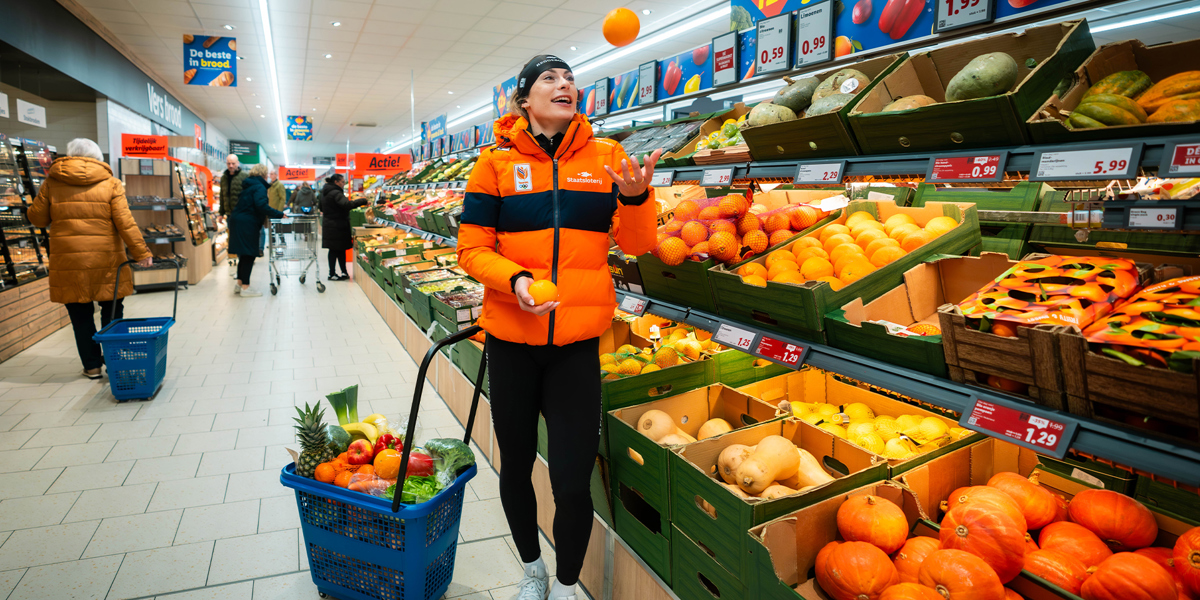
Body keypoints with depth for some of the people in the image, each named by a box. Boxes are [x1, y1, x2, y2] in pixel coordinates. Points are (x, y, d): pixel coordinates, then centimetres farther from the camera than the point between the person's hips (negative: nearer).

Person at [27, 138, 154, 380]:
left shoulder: (52, 182, 4)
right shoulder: (110, 183, 0)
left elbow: (37, 218, 8)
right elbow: (125, 223, -8)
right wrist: (141, 252, -9)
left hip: (69, 261, 1)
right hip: (106, 260, -1)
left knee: (81, 315, 10)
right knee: (112, 311, 12)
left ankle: (92, 365, 16)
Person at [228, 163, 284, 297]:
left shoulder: (249, 185, 18)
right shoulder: (259, 187, -11)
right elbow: (261, 205, -25)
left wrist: (265, 214, 21)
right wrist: (279, 215, -22)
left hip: (238, 221, 9)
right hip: (247, 224, -9)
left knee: (244, 254, 17)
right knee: (249, 254, -4)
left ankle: (239, 282, 24)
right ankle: (245, 287, -2)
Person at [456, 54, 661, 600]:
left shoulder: (605, 156, 3)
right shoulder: (497, 161, 0)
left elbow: (637, 244, -1)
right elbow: (471, 248, -2)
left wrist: (635, 195, -21)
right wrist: (515, 279, -20)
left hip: (578, 341, 0)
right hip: (511, 339, 1)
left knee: (573, 483, 1)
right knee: (516, 464, 16)